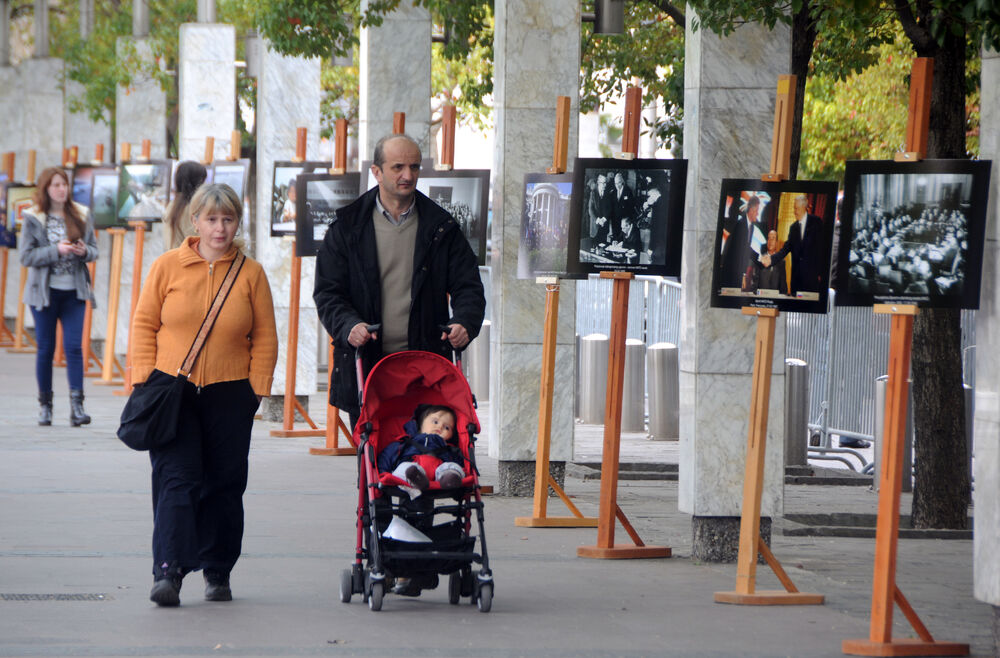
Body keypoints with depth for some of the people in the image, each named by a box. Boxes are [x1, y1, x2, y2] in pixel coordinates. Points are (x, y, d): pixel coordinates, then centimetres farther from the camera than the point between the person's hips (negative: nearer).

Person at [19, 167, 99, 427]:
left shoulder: (80, 216, 6)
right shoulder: (33, 219, -2)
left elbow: (94, 249, 11)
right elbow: (26, 256, -7)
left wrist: (84, 251, -12)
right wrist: (56, 251, -18)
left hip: (74, 291, 1)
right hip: (45, 291, -1)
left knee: (74, 345, -9)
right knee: (46, 347, 4)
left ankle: (77, 405, -12)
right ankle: (45, 404, 15)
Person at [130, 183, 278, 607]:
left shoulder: (251, 273, 5)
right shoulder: (168, 266, 3)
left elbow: (265, 337, 7)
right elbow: (144, 324, 6)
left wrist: (257, 387, 0)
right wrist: (145, 379, -2)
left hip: (229, 396, 1)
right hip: (172, 389, -1)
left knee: (224, 484, 5)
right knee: (175, 478, -11)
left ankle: (217, 572, 18)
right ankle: (168, 571, -17)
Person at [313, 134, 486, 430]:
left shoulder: (440, 227, 9)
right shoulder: (349, 226, 6)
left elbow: (468, 286, 8)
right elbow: (328, 292, 3)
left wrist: (465, 323, -14)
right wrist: (349, 325, -17)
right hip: (366, 364, 0)